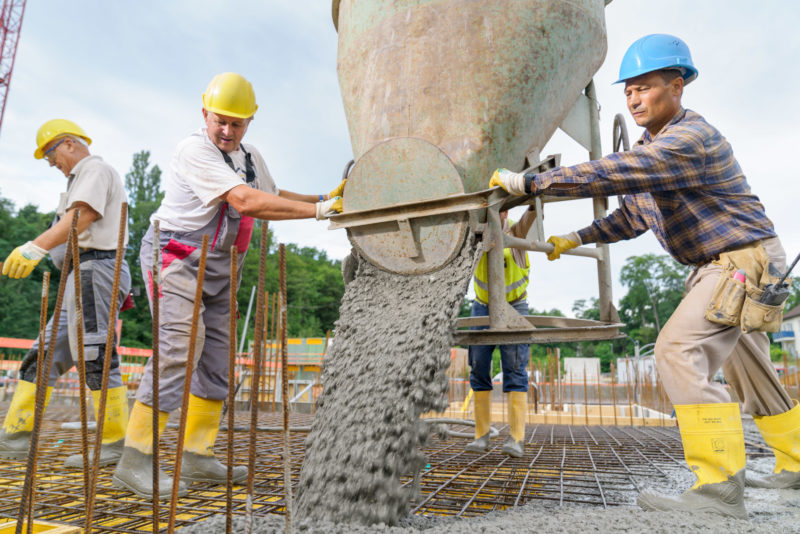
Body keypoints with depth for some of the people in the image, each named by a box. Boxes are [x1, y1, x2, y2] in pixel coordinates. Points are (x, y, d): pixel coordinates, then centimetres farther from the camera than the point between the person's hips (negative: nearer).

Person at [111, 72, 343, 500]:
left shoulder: (251, 157, 14)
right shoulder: (194, 149, -14)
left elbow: (272, 196, 26)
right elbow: (245, 201, -25)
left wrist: (325, 197, 13)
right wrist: (318, 211, -26)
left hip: (218, 268, 8)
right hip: (177, 257, -8)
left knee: (217, 358, 6)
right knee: (178, 349, -17)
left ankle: (197, 456, 14)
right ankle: (134, 462, -9)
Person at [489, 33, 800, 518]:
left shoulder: (692, 138, -21)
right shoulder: (651, 149, 12)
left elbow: (610, 175, -34)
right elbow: (632, 216, 19)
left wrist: (527, 182, -31)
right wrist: (577, 239, 10)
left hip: (745, 258, -10)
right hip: (717, 265, 10)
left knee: (679, 348, -24)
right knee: (748, 370, 18)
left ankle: (720, 487, -20)